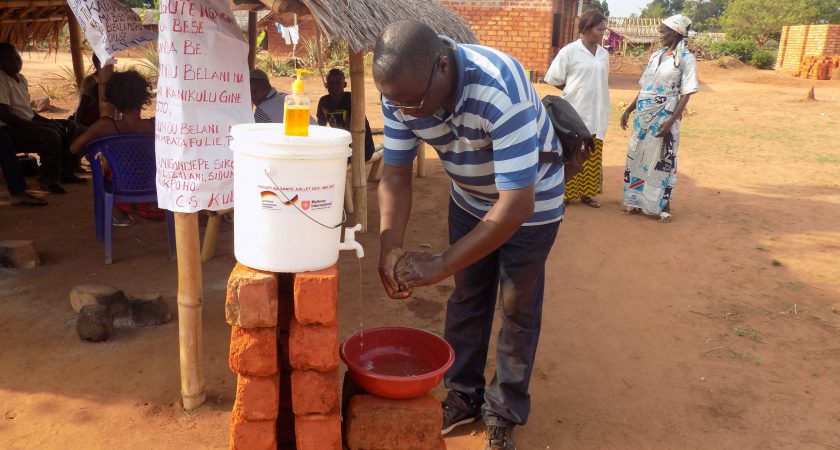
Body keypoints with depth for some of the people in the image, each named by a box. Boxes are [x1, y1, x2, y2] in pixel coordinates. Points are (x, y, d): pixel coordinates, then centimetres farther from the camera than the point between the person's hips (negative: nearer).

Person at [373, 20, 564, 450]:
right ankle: (463, 395, 31)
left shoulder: (501, 88, -40)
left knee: (516, 307, 5)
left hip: (530, 198, -5)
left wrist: (441, 264, -38)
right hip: (469, 197, 5)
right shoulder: (402, 92, -22)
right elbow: (395, 173, -14)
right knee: (466, 297, 12)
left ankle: (505, 412, 24)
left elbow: (517, 204, -40)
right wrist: (390, 247, -29)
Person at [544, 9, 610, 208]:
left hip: (596, 114, 5)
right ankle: (564, 193, 10)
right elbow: (553, 79, -4)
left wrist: (603, 110, 10)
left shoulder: (604, 54, 8)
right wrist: (574, 92, 0)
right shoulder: (569, 51, -8)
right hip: (574, 114, -5)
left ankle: (587, 193, 20)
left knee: (592, 157, 10)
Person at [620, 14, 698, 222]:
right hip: (644, 115, 6)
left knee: (662, 159, 0)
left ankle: (663, 204, 12)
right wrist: (629, 110, 10)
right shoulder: (655, 56, 11)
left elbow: (686, 94, -10)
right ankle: (637, 200, 19)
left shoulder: (686, 58, -6)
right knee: (638, 156, 8)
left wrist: (671, 121, -19)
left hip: (664, 116, -6)